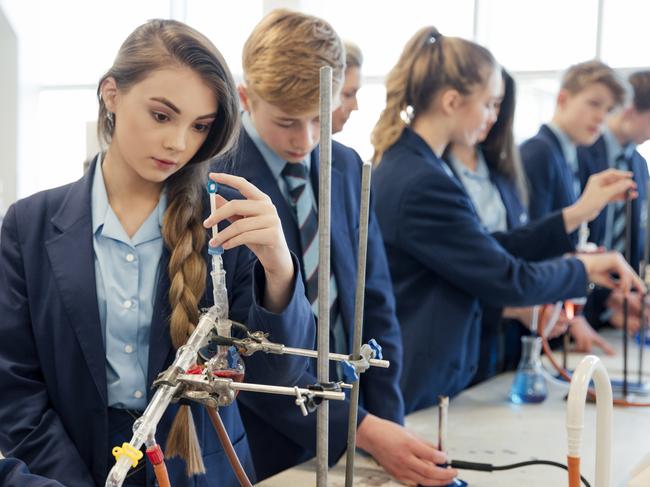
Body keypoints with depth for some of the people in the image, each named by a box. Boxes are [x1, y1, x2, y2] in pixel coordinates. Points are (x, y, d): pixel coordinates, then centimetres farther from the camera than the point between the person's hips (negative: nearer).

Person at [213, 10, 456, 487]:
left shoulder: (346, 167, 1)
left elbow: (374, 304, 3)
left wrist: (387, 420, -8)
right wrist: (361, 429, -22)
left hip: (354, 415, 5)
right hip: (267, 442, -5)